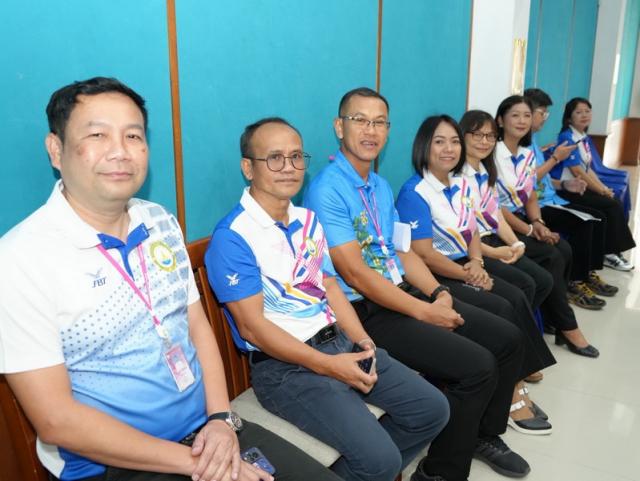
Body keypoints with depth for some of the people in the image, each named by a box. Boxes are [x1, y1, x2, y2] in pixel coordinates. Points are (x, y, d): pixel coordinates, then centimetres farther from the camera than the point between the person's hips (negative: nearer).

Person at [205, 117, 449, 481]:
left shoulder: (308, 220, 12)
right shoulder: (232, 237, -14)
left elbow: (330, 287, 14)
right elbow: (252, 327, -17)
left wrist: (362, 341, -2)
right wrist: (327, 365, -20)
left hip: (340, 341, 8)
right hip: (284, 365, -8)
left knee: (432, 408, 6)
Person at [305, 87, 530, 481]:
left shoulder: (381, 186, 13)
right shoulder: (327, 190, -16)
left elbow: (402, 252, 14)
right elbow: (356, 274, -20)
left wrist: (438, 293, -3)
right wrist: (425, 312, -17)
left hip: (403, 293, 9)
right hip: (367, 312, -9)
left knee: (508, 339, 7)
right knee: (477, 366, -19)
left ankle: (484, 434, 30)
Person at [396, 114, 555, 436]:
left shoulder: (462, 185, 11)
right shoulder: (414, 192, -14)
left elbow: (472, 232, 15)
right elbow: (424, 255, -18)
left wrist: (476, 263, -6)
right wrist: (468, 276, -12)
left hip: (464, 267, 8)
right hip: (433, 277, -7)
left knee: (517, 298, -13)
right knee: (501, 310, -19)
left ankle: (516, 382, -6)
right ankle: (511, 393, -3)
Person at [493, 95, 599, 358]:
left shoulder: (528, 154, 12)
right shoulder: (493, 153, -13)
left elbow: (531, 197, 12)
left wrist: (538, 223, -8)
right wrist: (529, 230, -17)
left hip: (522, 220, 8)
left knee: (564, 250, -15)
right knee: (552, 256, -20)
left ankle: (555, 320, -3)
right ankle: (567, 327, -5)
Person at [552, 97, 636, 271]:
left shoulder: (585, 139, 13)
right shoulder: (567, 138, -14)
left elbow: (588, 169, 13)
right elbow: (577, 172, -17)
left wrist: (604, 188, -1)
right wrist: (601, 191, -10)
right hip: (567, 189, -8)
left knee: (616, 202, -10)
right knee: (612, 205, -14)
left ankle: (613, 250, -3)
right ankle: (609, 253, -1)